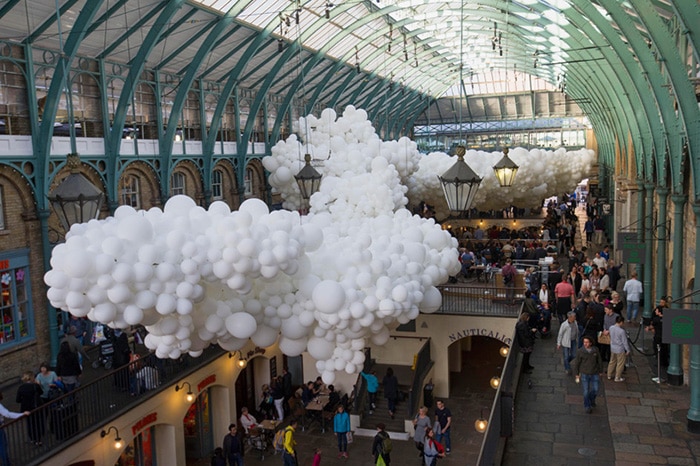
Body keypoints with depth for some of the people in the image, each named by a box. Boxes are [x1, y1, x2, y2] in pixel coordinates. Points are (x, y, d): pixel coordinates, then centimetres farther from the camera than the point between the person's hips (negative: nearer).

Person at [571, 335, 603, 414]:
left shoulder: (595, 350, -8)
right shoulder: (580, 352, -14)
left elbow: (599, 361, 4)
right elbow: (576, 364, -6)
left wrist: (600, 372, 7)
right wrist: (577, 375, -3)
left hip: (594, 374, 2)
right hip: (584, 374, -2)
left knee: (595, 390, 3)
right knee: (586, 391, 3)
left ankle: (592, 399, 36)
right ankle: (587, 406, 22)